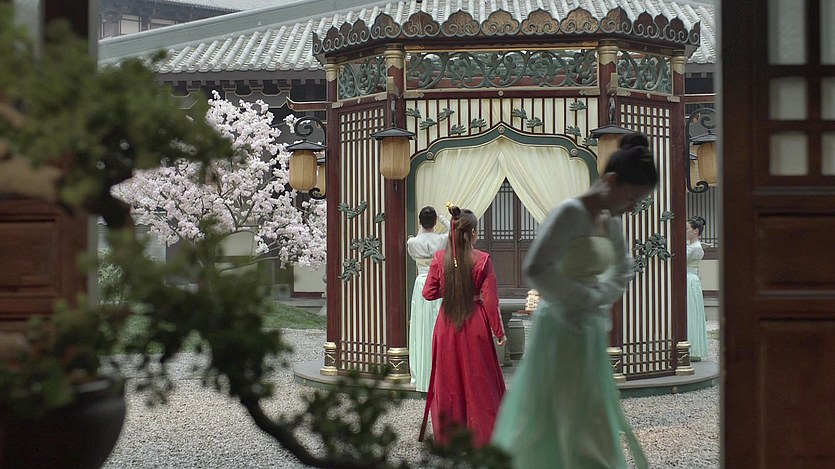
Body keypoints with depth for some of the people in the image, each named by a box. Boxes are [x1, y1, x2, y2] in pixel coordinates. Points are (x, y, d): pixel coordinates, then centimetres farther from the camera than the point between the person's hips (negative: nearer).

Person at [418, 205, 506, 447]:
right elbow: (490, 300, -11)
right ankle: (481, 434, 13)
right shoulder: (482, 260, -12)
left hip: (447, 325, 3)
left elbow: (429, 293, 0)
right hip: (475, 325, -3)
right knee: (478, 379, 8)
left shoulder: (439, 258, -5)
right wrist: (499, 331, -2)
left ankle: (448, 434, 20)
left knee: (448, 378, 13)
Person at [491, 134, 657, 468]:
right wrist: (584, 297, -17)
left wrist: (602, 297, 8)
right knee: (580, 427, -5)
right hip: (562, 331, -9)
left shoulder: (612, 220, 8)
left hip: (590, 331, 9)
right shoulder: (571, 213, -17)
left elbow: (623, 268, 25)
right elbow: (536, 268, -27)